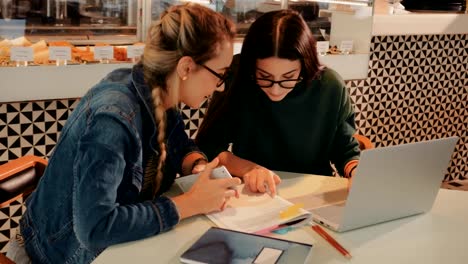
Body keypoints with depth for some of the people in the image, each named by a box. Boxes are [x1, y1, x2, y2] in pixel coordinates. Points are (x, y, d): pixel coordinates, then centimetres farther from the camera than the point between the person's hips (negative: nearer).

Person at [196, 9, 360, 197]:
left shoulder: (330, 87, -12)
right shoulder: (236, 80, -15)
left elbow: (346, 151, 0)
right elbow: (206, 147, -10)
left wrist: (359, 174, -19)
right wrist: (246, 168, -25)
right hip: (249, 196, -1)